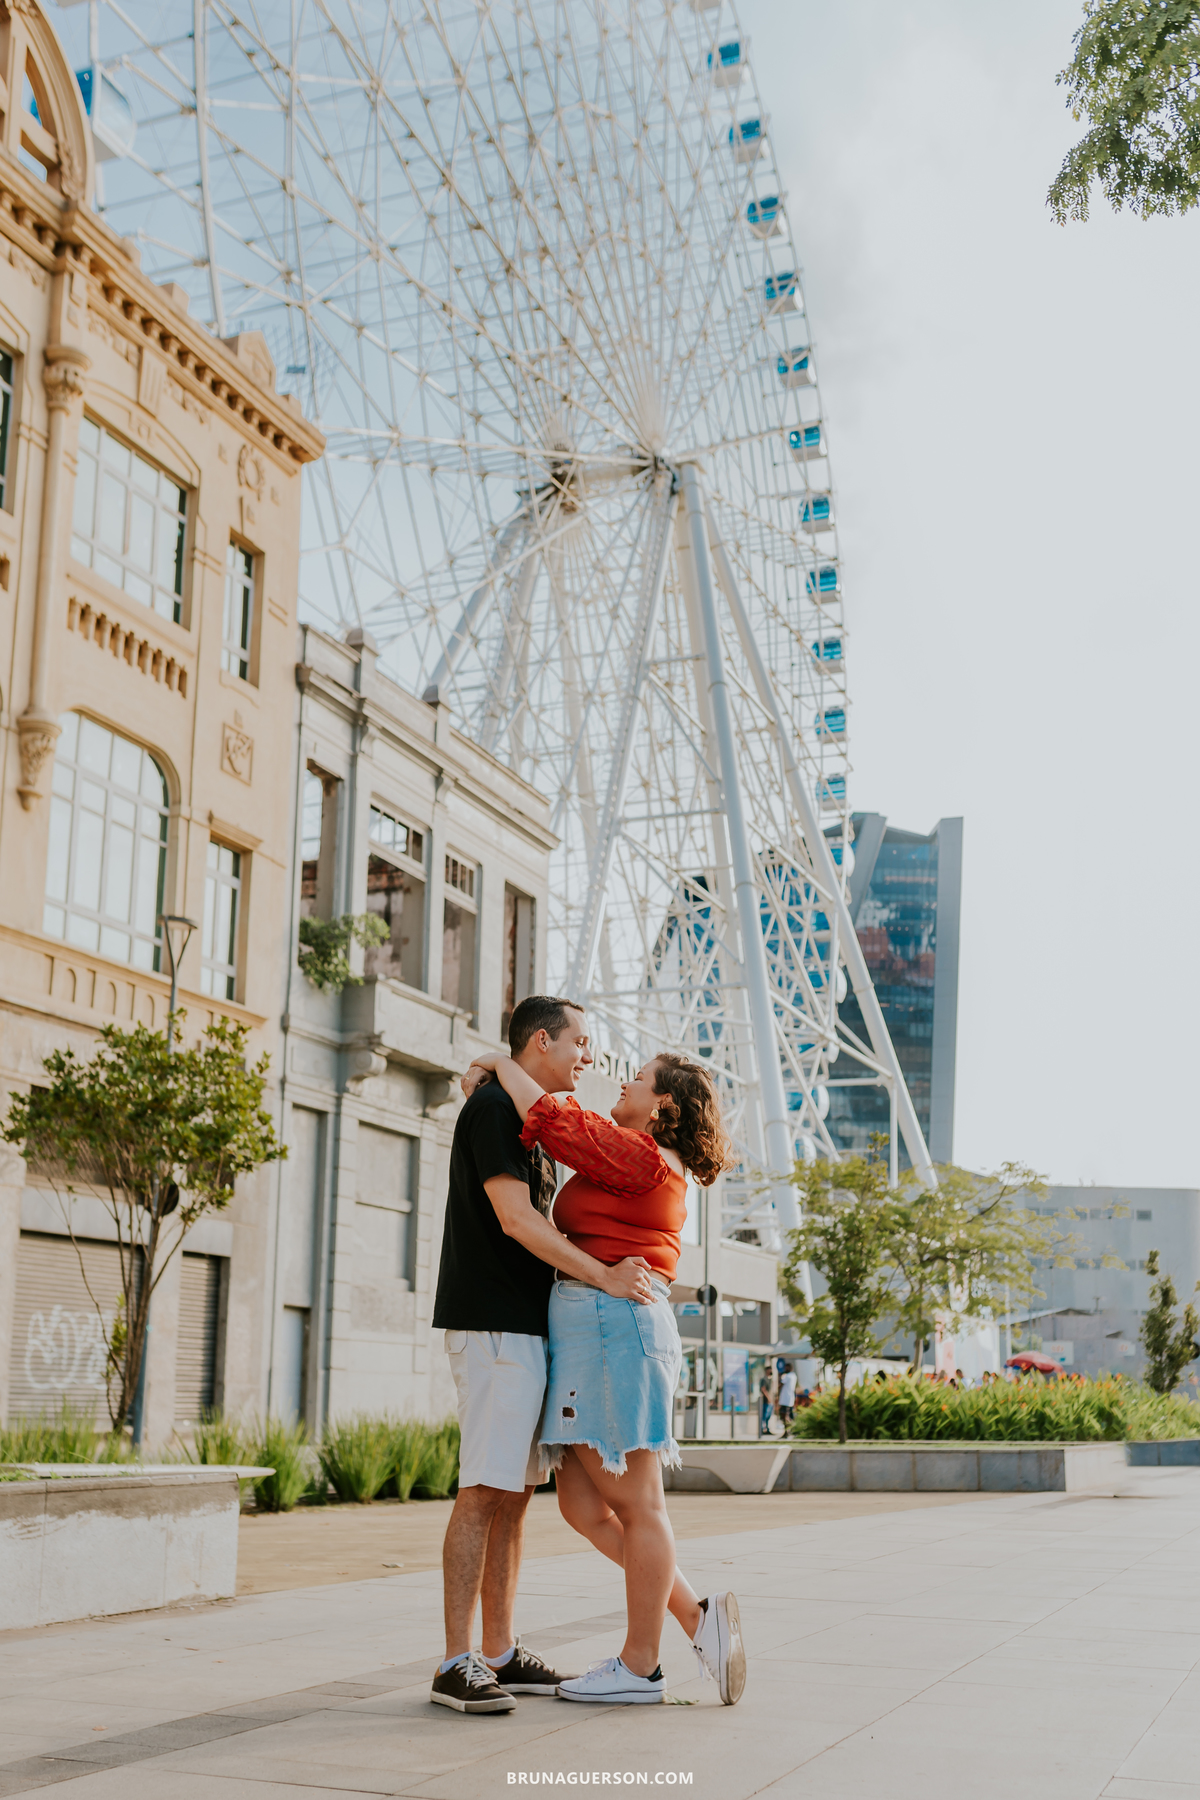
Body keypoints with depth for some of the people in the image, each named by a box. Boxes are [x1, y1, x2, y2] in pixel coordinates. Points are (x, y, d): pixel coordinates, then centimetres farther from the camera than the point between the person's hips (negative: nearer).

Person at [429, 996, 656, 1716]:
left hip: (527, 1328, 10)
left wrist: (620, 1272, 16)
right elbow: (514, 1218, -18)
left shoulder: (535, 1121, 22)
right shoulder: (493, 1106, -9)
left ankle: (502, 1655, 14)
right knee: (484, 1490, -11)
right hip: (492, 1325, -10)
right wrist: (603, 1276, -19)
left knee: (516, 1493, 9)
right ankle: (457, 1664, -9)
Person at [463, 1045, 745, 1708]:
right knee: (582, 1505, 9)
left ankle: (639, 1666, 5)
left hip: (615, 1326, -10)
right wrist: (495, 1083, 26)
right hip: (591, 1332, 10)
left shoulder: (639, 1156, -8)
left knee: (636, 1504, -2)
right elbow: (573, 1130, 33)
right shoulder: (645, 1166, 21)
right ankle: (697, 1615, 12)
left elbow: (553, 1120, -12)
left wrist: (502, 1064, 3)